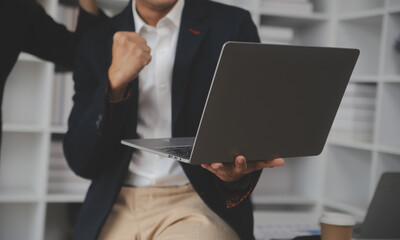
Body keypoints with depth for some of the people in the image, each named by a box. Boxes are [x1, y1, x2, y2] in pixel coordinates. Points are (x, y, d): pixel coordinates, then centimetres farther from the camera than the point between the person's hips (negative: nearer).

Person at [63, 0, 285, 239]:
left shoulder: (234, 25, 3)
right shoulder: (97, 42, 8)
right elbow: (81, 161, 2)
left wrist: (237, 171, -22)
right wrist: (116, 81, -12)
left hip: (202, 202, -3)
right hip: (117, 208, 3)